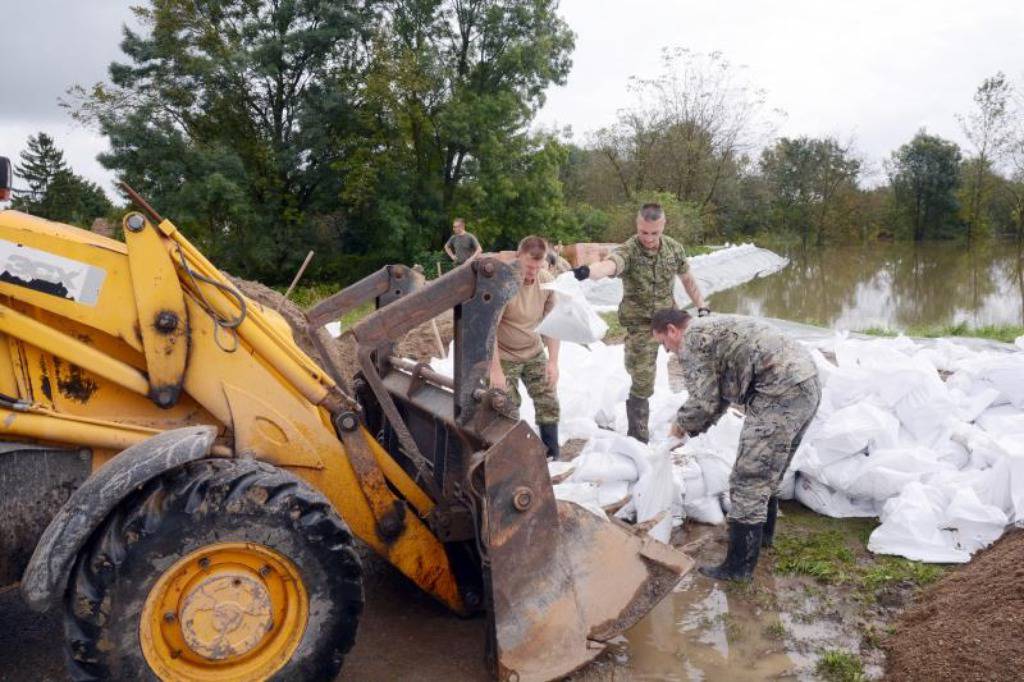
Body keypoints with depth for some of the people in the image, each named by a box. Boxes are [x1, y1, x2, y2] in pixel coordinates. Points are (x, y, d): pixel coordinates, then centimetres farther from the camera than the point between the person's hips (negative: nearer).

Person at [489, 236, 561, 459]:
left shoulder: (547, 281, -11)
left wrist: (553, 361, -7)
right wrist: (495, 369, -23)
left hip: (534, 354, 4)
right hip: (505, 356, -4)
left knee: (549, 404, 6)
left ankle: (552, 458, 22)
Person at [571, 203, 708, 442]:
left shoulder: (674, 248, -4)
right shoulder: (628, 251, -22)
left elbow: (687, 279, 12)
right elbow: (608, 265, -45)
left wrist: (702, 307, 9)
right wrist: (587, 271, -67)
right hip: (640, 323, -4)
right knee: (642, 382, -3)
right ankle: (638, 437, 12)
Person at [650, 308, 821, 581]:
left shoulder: (692, 339, -4)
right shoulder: (713, 328, 26)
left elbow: (703, 402, -7)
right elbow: (719, 394, 30)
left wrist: (680, 424, 12)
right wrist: (691, 430, 29)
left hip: (780, 393, -10)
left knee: (749, 480, -2)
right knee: (769, 472, 25)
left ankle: (739, 566, 6)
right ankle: (763, 534, 43)